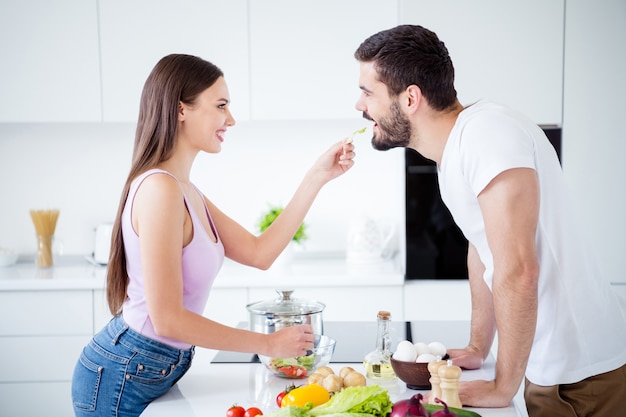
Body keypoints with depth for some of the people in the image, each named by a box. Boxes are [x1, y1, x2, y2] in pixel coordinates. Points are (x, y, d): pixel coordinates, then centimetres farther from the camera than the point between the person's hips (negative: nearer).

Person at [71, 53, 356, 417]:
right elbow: (168, 319, -25)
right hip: (123, 378, -9)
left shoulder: (186, 191, 7)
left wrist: (317, 178, 1)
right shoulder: (160, 189, -24)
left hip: (157, 370, 9)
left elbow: (259, 253, 3)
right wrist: (269, 344, -16)